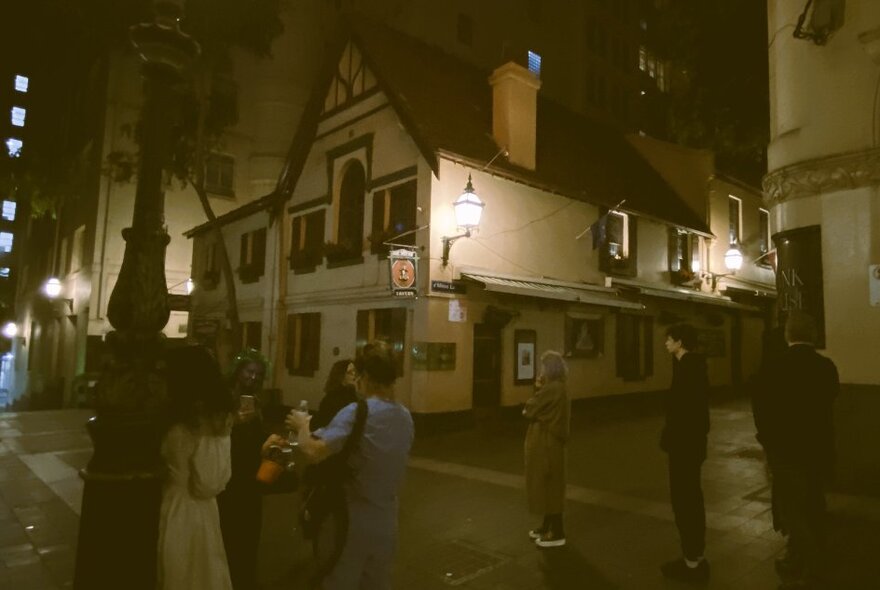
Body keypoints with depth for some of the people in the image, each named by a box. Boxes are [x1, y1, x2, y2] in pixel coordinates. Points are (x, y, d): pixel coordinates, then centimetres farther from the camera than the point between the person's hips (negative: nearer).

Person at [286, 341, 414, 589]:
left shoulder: (356, 412, -21)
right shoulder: (405, 416, 3)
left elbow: (313, 452, -31)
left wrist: (302, 426, -11)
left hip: (352, 521, -6)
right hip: (386, 523, 6)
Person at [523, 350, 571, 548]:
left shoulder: (551, 389, -23)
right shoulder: (559, 388, 8)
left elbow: (529, 411, -17)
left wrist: (537, 390, -2)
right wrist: (540, 390, 3)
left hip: (545, 444, -10)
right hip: (551, 441, 10)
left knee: (547, 486, 0)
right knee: (550, 485, 18)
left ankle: (557, 533, 9)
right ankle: (548, 526, 30)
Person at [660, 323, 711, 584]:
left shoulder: (687, 367, -19)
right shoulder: (695, 364, 11)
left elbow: (682, 410, -23)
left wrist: (668, 438, -15)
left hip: (684, 443, -10)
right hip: (693, 441, 10)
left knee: (683, 499, -2)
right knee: (692, 498, 17)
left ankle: (692, 561, 7)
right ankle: (696, 556, 28)